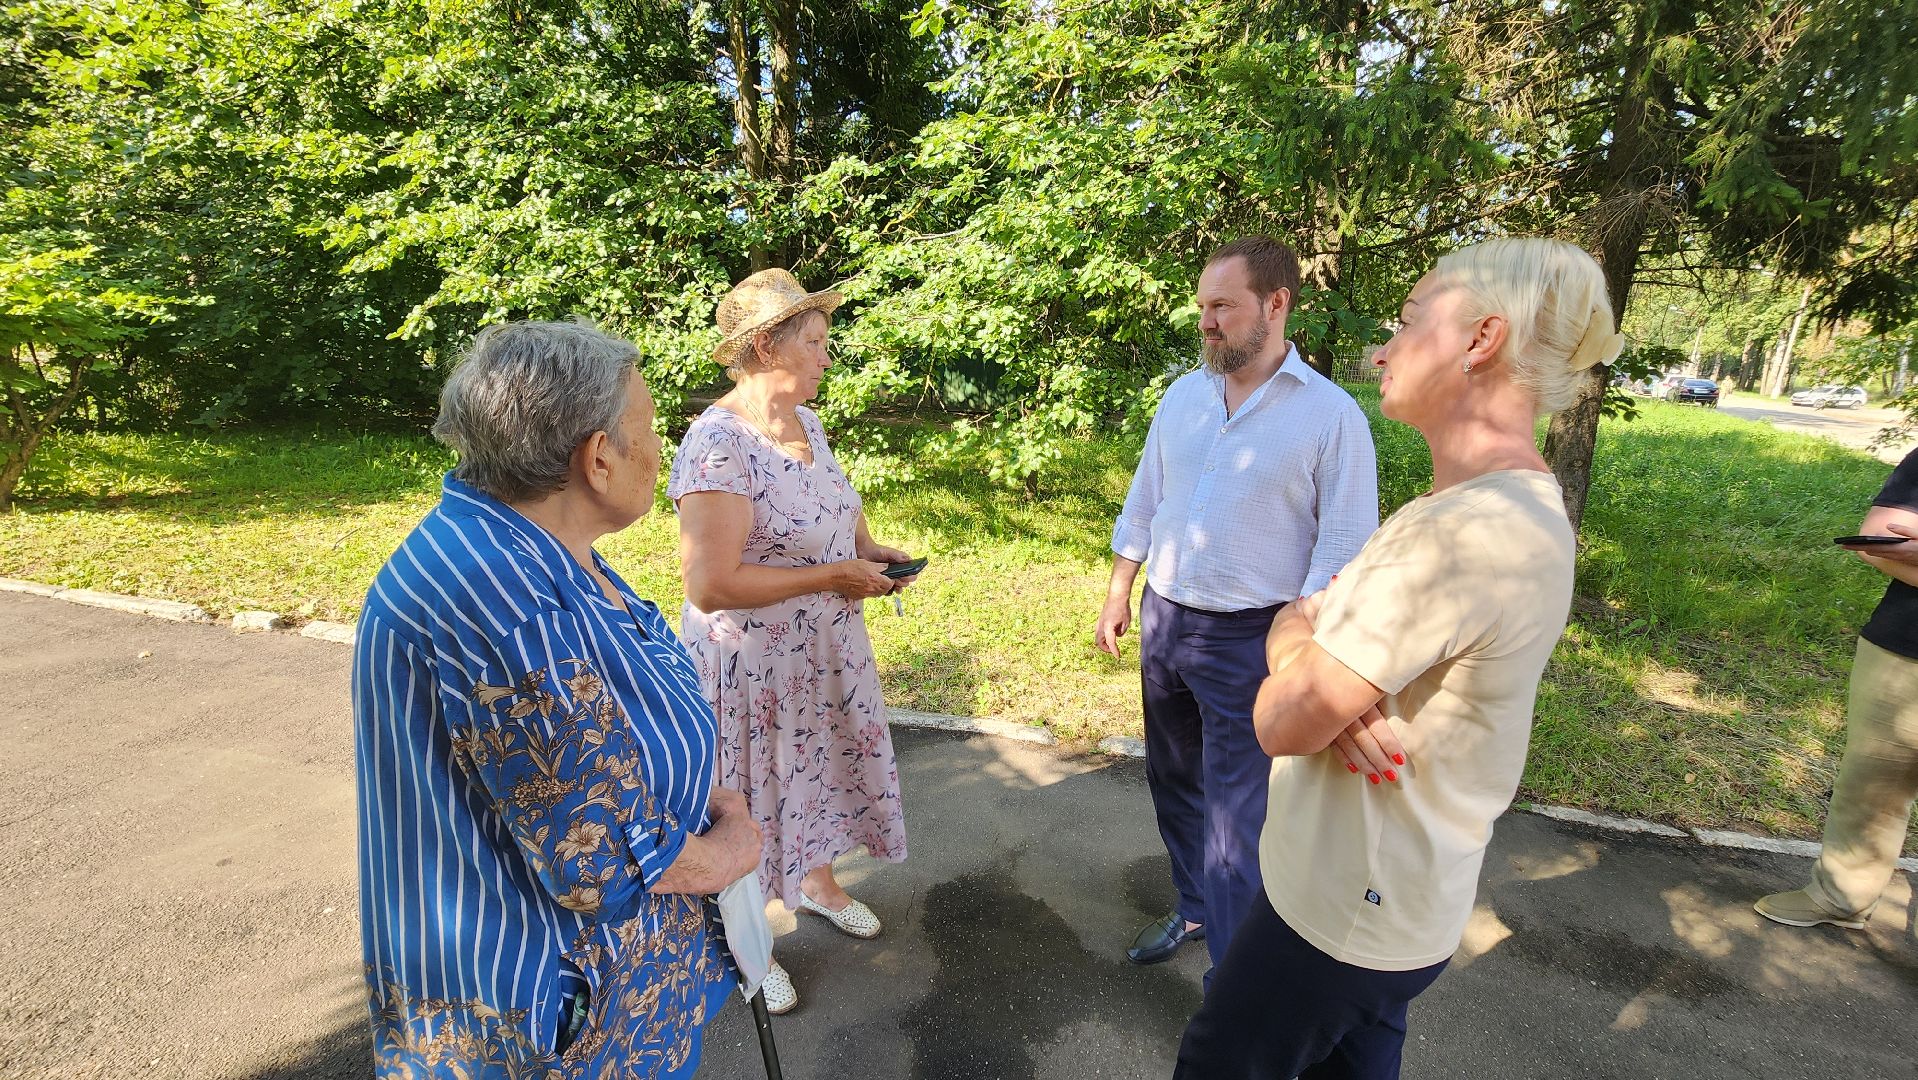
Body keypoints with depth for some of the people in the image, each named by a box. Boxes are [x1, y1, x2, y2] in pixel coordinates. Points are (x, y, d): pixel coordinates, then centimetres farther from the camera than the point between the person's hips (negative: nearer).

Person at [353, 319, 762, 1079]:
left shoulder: (522, 550, -2)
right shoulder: (506, 608, -35)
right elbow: (607, 862, -30)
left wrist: (702, 799, -2)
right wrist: (733, 851, -12)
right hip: (560, 1017, -8)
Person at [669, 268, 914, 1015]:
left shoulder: (807, 423, 1)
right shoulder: (719, 443, -26)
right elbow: (711, 585, -30)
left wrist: (869, 550, -1)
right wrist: (833, 576, -24)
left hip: (824, 651, 8)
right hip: (752, 665, -8)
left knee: (820, 764, 25)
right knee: (753, 794, 13)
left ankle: (815, 880, 53)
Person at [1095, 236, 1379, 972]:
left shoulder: (1331, 414, -10)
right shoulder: (1181, 397, 5)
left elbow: (1342, 550, -11)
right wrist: (1118, 595, 12)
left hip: (1249, 639, -6)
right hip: (1163, 621, 6)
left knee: (1237, 818, -2)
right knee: (1174, 781, 19)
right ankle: (1196, 910, 41)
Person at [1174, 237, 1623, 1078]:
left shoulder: (1468, 530, -29)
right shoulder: (1510, 506, 6)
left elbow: (1281, 724, -26)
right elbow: (1294, 622, 4)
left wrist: (1301, 661, -5)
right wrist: (1323, 671, -18)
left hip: (1348, 907, -9)